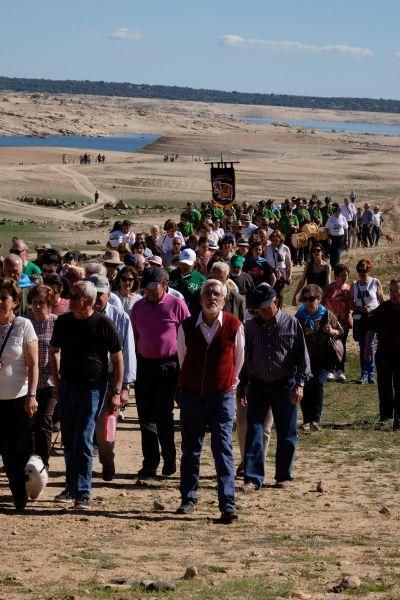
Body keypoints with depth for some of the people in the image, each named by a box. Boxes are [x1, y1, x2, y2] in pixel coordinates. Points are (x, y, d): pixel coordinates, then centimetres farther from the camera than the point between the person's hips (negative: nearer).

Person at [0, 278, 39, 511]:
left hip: (19, 398, -3)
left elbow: (33, 364, -5)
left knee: (20, 450, 1)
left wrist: (31, 395, -13)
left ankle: (22, 496, 15)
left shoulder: (23, 326, -4)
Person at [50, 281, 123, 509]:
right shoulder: (63, 322, 3)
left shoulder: (103, 324, -10)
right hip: (67, 387, 5)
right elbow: (54, 351, 19)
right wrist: (57, 381, 12)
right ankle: (71, 488, 23)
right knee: (69, 441, 11)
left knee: (83, 441, -10)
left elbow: (118, 359, -4)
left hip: (93, 389, -5)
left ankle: (83, 494, -7)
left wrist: (116, 392, -8)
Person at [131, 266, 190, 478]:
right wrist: (134, 364, 11)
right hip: (145, 365, 4)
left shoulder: (176, 305, -4)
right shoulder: (138, 307, 10)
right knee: (145, 415, 4)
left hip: (169, 366, -4)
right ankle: (149, 463, 11)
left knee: (163, 415, -3)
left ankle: (169, 459, 13)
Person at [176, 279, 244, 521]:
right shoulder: (187, 327, -1)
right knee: (190, 449, 9)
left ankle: (228, 503, -10)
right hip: (192, 393, 2)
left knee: (223, 449, -8)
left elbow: (239, 358, 10)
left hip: (222, 395, -2)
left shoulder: (234, 325, -5)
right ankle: (188, 499, 21)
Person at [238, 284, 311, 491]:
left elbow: (302, 355, -2)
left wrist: (300, 383, -9)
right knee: (253, 431, -5)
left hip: (284, 384, -2)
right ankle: (252, 477, -3)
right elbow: (245, 357, 12)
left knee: (286, 433, 5)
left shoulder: (291, 323, -3)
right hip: (258, 384, 2)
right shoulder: (250, 326, 4)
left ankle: (283, 476, 17)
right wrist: (242, 385, 11)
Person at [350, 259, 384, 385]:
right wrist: (360, 309, -10)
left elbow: (381, 301, 3)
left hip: (373, 318, -3)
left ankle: (371, 374, -2)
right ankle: (364, 374, 8)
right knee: (362, 347, 4)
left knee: (370, 346, -7)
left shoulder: (375, 283, 0)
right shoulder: (354, 285, 8)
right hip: (359, 319, 3)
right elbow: (351, 304, 8)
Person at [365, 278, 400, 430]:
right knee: (384, 385, 10)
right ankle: (385, 415, 22)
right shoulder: (383, 308, 3)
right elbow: (371, 328, 11)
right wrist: (367, 347, 8)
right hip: (384, 352, 3)